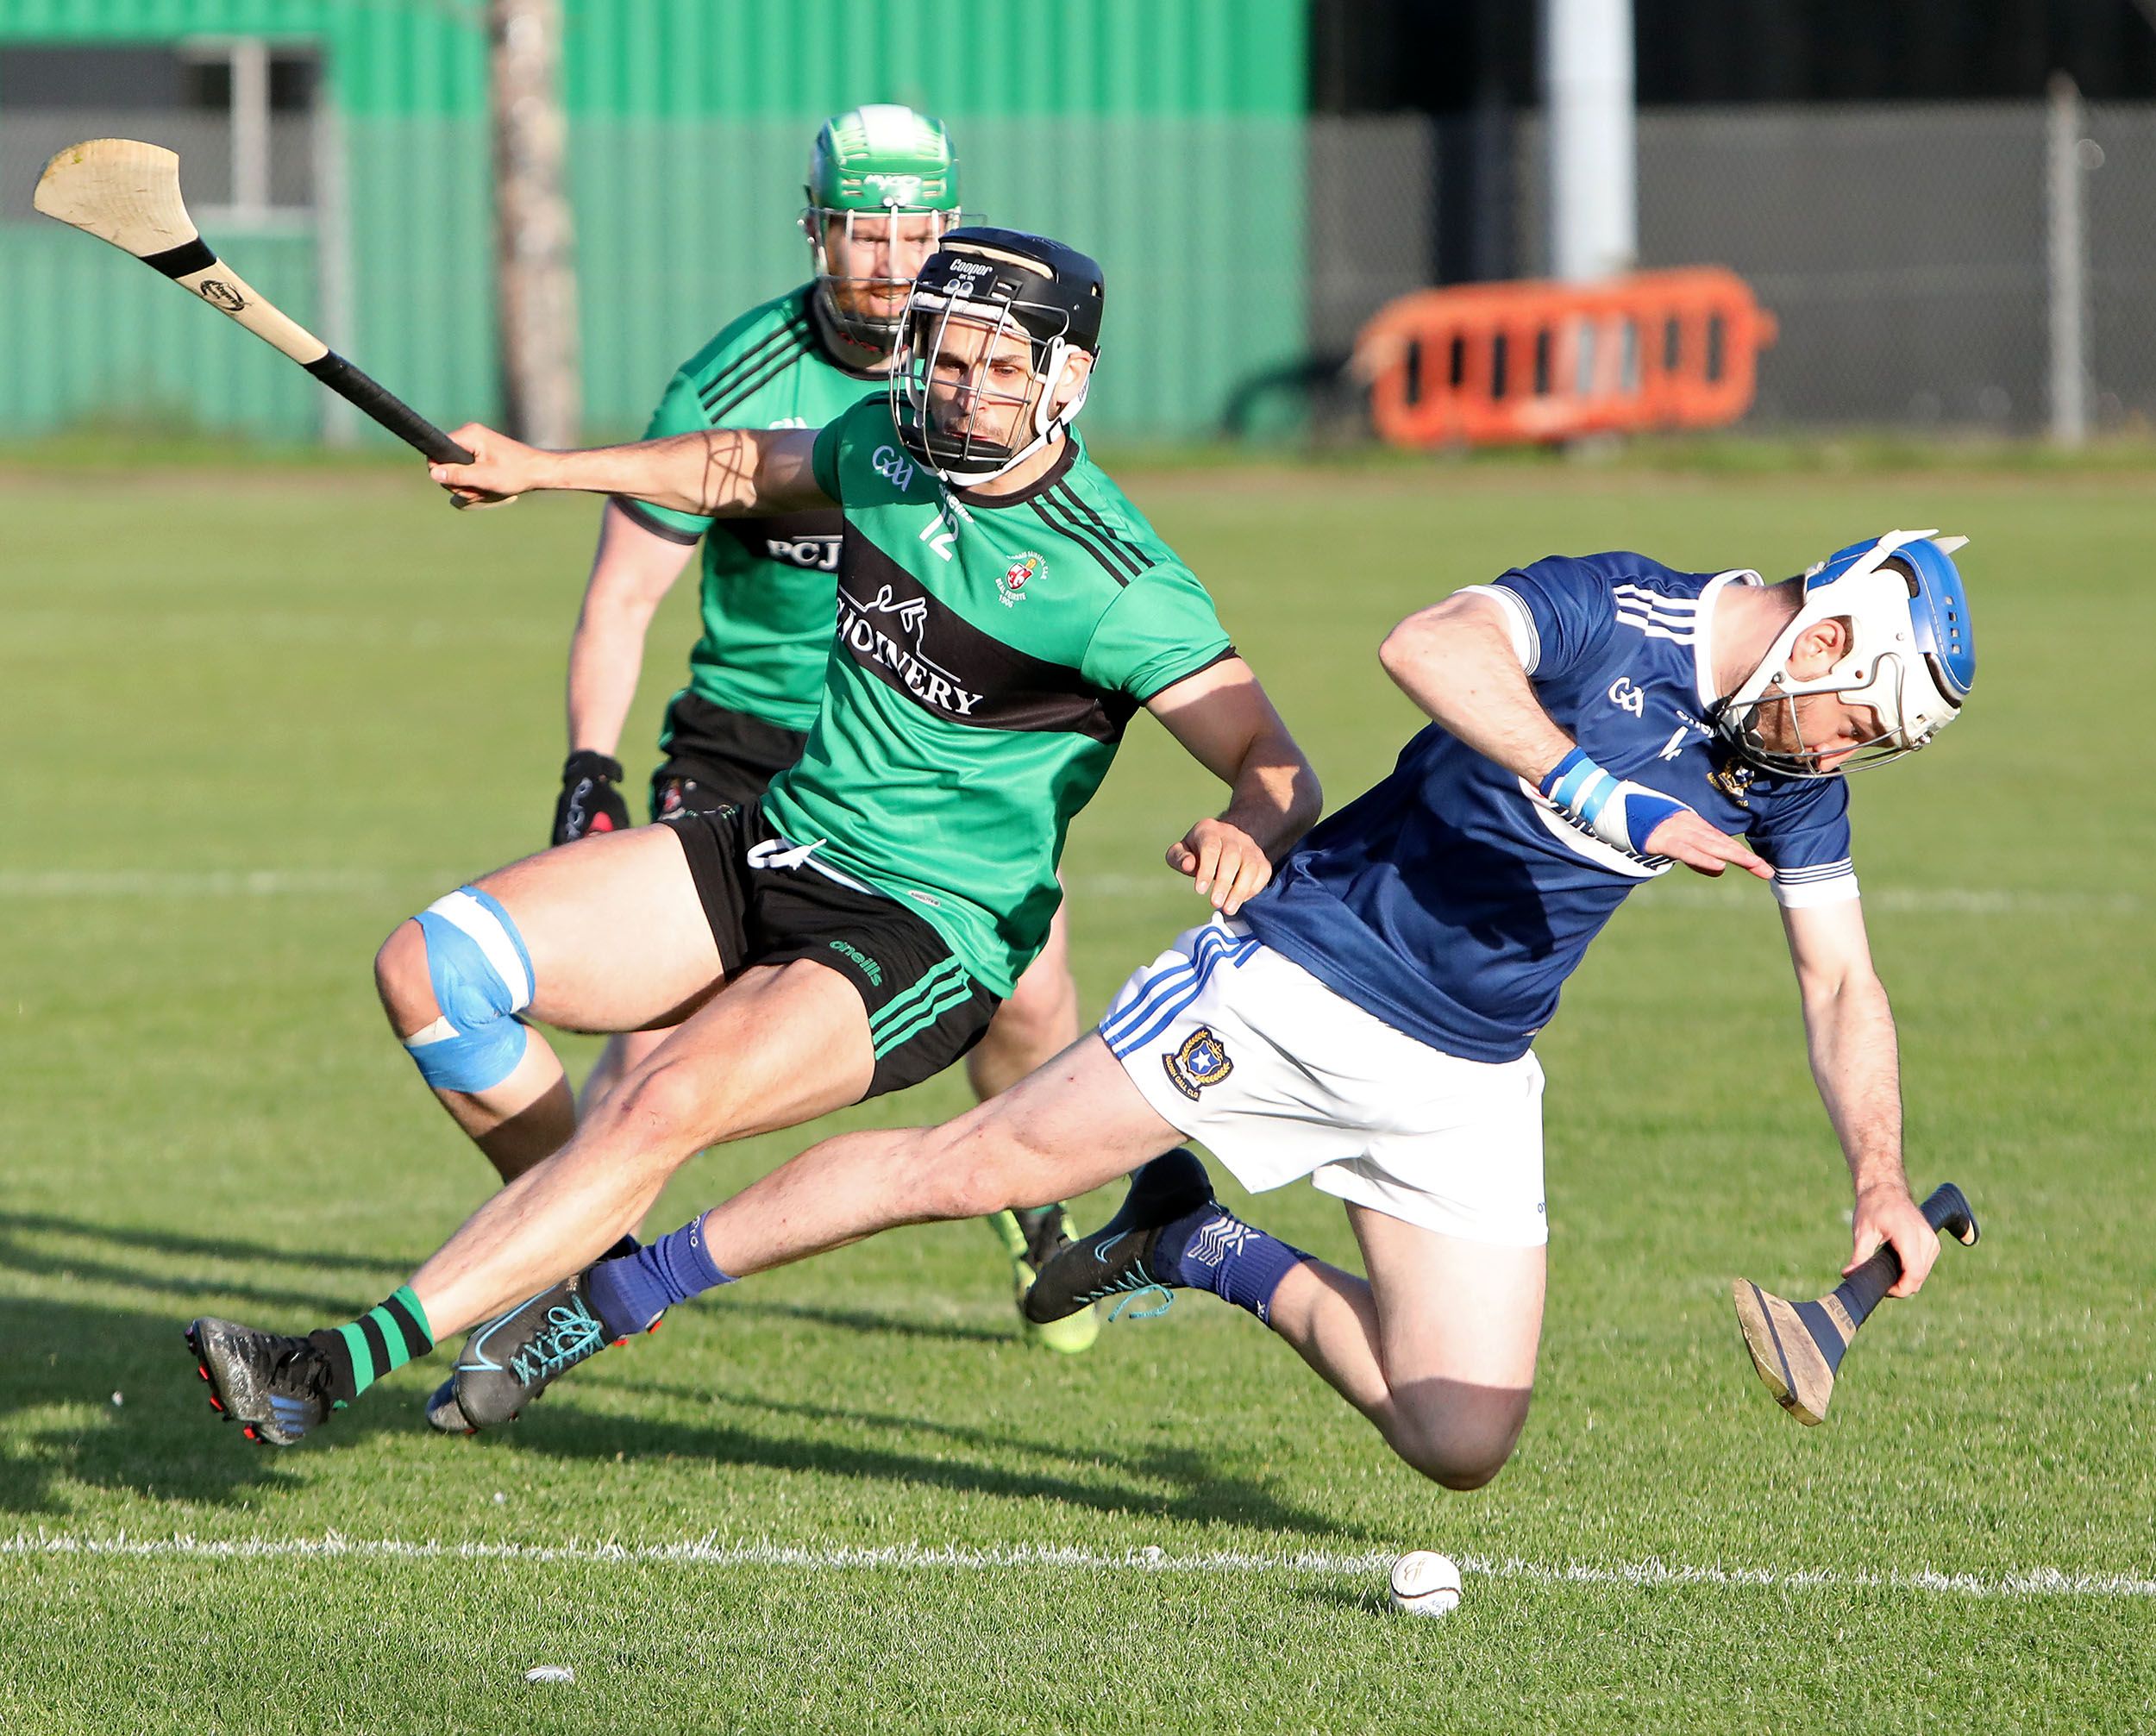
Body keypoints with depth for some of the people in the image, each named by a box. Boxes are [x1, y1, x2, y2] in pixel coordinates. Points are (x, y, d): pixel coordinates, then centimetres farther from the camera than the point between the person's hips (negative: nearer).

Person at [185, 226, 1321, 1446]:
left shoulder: (1116, 584, -17)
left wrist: (1249, 833, -42)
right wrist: (540, 468, 25)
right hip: (768, 849, 8)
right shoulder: (887, 446, 3)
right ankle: (597, 1264, 10)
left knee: (667, 1107, -32)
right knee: (432, 968, -6)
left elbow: (1279, 770, -18)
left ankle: (346, 1365, -33)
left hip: (927, 937, -8)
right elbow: (749, 468, 26)